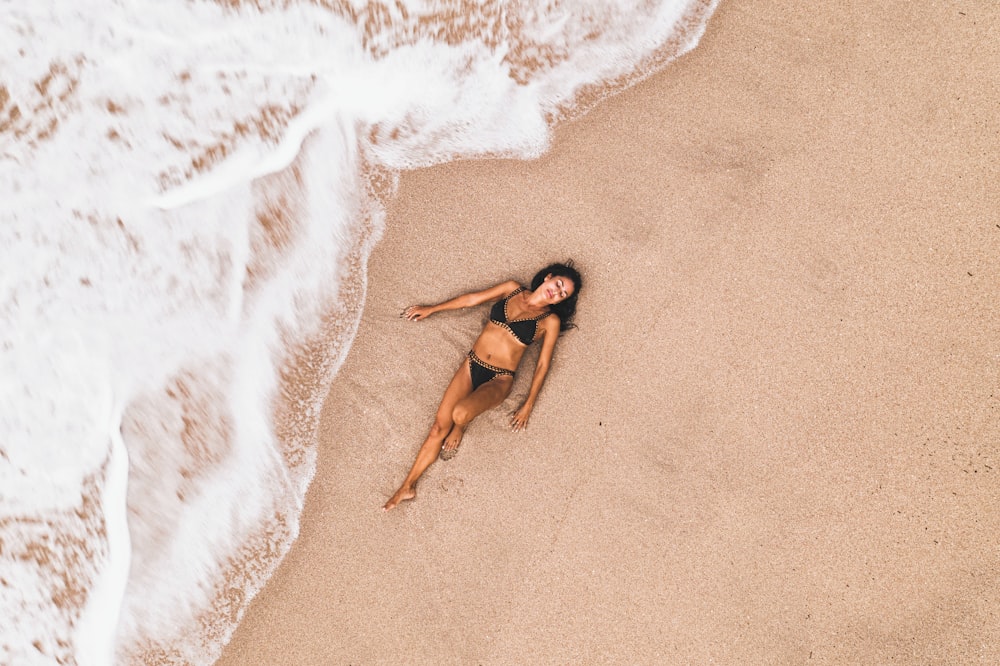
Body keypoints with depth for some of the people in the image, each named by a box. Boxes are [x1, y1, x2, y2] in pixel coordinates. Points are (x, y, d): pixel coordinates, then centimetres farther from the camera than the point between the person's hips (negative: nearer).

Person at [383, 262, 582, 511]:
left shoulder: (550, 321, -2)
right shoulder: (512, 289, 7)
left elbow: (543, 365, -1)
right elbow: (471, 299, 14)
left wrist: (528, 406, -2)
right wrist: (430, 309, 21)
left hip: (498, 380, -3)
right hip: (471, 365, 3)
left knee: (460, 413, -32)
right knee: (439, 427, -7)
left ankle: (459, 429, 6)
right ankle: (408, 486, 2)